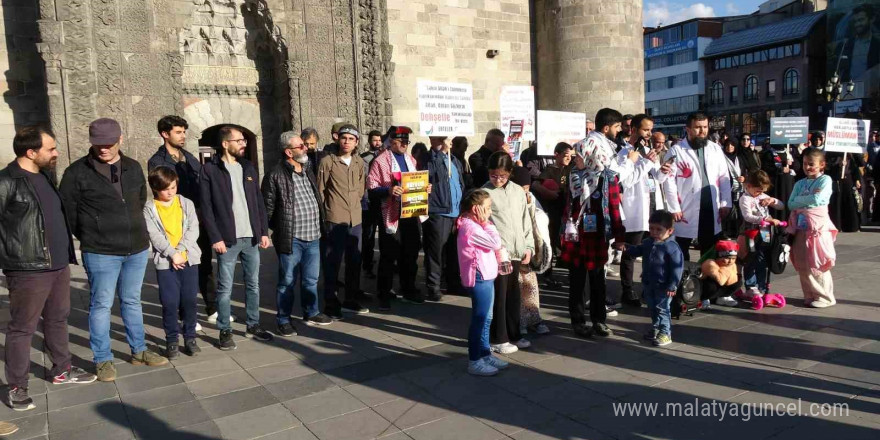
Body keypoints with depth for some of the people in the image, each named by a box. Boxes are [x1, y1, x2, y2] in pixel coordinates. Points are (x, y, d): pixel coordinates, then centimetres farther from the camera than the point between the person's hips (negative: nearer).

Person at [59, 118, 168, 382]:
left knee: (132, 301, 16)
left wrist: (133, 232, 13)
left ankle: (139, 352, 28)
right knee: (101, 305, 4)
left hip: (137, 249, 4)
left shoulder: (134, 168, 6)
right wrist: (90, 239, 2)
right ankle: (103, 360, 17)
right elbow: (67, 211, -2)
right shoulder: (77, 172, -8)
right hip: (100, 253, -4)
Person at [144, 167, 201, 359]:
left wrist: (180, 250, -12)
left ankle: (190, 338, 19)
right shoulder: (150, 209, 0)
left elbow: (193, 229, -1)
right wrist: (172, 254, -16)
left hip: (188, 259, 2)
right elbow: (155, 236, -8)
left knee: (189, 300, 5)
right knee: (170, 303, 0)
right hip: (165, 262, -1)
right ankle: (172, 341, 15)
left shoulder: (186, 204, 5)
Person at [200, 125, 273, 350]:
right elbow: (206, 207, -7)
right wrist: (215, 238, -13)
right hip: (227, 239, -5)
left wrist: (264, 231, 6)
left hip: (251, 237, 5)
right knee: (225, 289, 2)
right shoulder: (210, 170, -4)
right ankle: (225, 331, 13)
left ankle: (253, 325, 24)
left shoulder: (248, 167, 11)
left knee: (253, 284, 11)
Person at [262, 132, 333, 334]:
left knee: (311, 279, 17)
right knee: (288, 281, 4)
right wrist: (280, 229, -5)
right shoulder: (275, 175, -10)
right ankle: (283, 320, 17)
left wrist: (319, 225, 14)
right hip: (291, 239, -6)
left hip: (313, 236, 7)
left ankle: (311, 313, 33)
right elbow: (268, 207, -8)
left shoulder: (307, 171, 13)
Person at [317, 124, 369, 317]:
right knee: (332, 263, 0)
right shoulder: (327, 161, -4)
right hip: (334, 219, -5)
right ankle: (331, 303, 10)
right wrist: (324, 214, -1)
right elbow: (320, 191, -1)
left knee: (354, 261, 12)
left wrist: (352, 204, 10)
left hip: (355, 219, 5)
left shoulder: (360, 163, 10)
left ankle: (350, 300, 25)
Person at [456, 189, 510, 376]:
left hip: (485, 277, 11)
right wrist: (486, 223, -13)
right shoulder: (470, 227, -19)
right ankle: (474, 361, 8)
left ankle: (485, 354, 29)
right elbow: (496, 243, -19)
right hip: (479, 279, -11)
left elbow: (493, 245, 20)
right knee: (480, 320, -2)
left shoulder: (473, 225, 14)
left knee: (485, 318, 18)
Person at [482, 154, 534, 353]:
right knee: (499, 295, 1)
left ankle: (513, 334, 28)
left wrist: (528, 246, 8)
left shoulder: (518, 191, 10)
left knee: (513, 294, 14)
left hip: (516, 251, 5)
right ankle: (499, 339, 13)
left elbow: (525, 220, 14)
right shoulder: (484, 193, -6)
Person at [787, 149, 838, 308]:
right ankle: (810, 295, 17)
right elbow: (791, 204, 2)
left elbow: (818, 199, -17)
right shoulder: (799, 183, 13)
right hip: (801, 227, 5)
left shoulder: (825, 180, -2)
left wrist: (800, 199, -4)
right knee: (802, 264, 6)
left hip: (818, 226, -5)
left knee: (817, 264, -4)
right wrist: (810, 198, -8)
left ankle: (825, 297, 9)